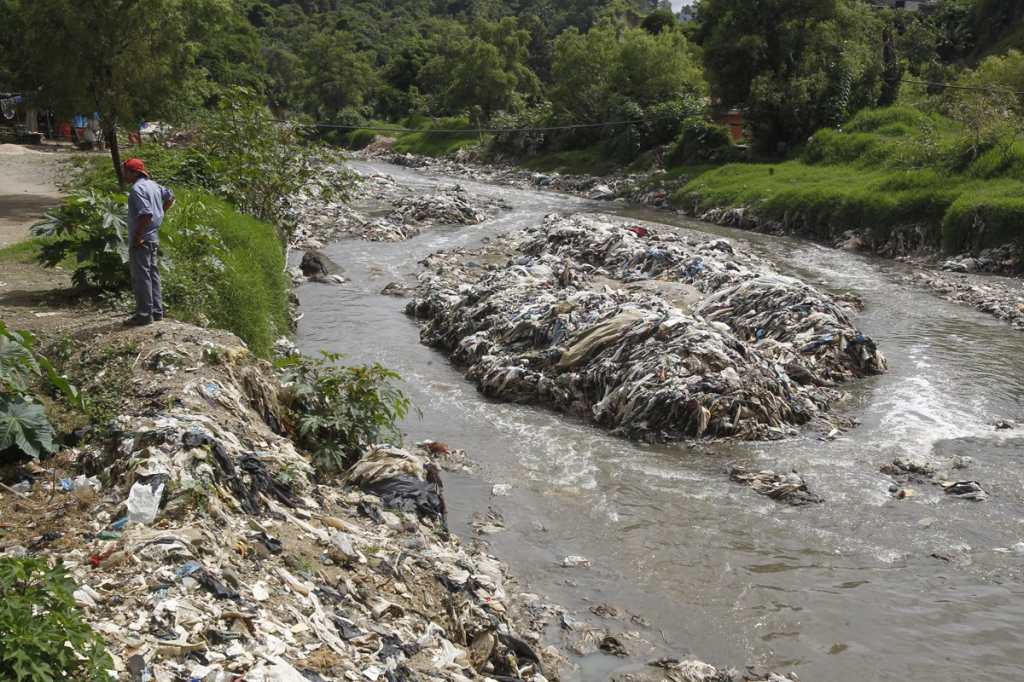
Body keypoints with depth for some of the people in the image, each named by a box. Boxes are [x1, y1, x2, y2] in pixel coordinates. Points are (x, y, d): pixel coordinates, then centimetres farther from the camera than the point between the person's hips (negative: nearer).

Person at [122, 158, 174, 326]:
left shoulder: (137, 189, -17)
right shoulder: (153, 185, 11)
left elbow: (146, 214, -27)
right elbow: (170, 197, 26)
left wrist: (137, 237, -21)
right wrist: (161, 214, 21)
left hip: (141, 240, -10)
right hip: (154, 236, 10)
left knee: (141, 276, -5)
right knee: (153, 273, 14)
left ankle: (144, 314, -3)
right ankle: (156, 311, 20)